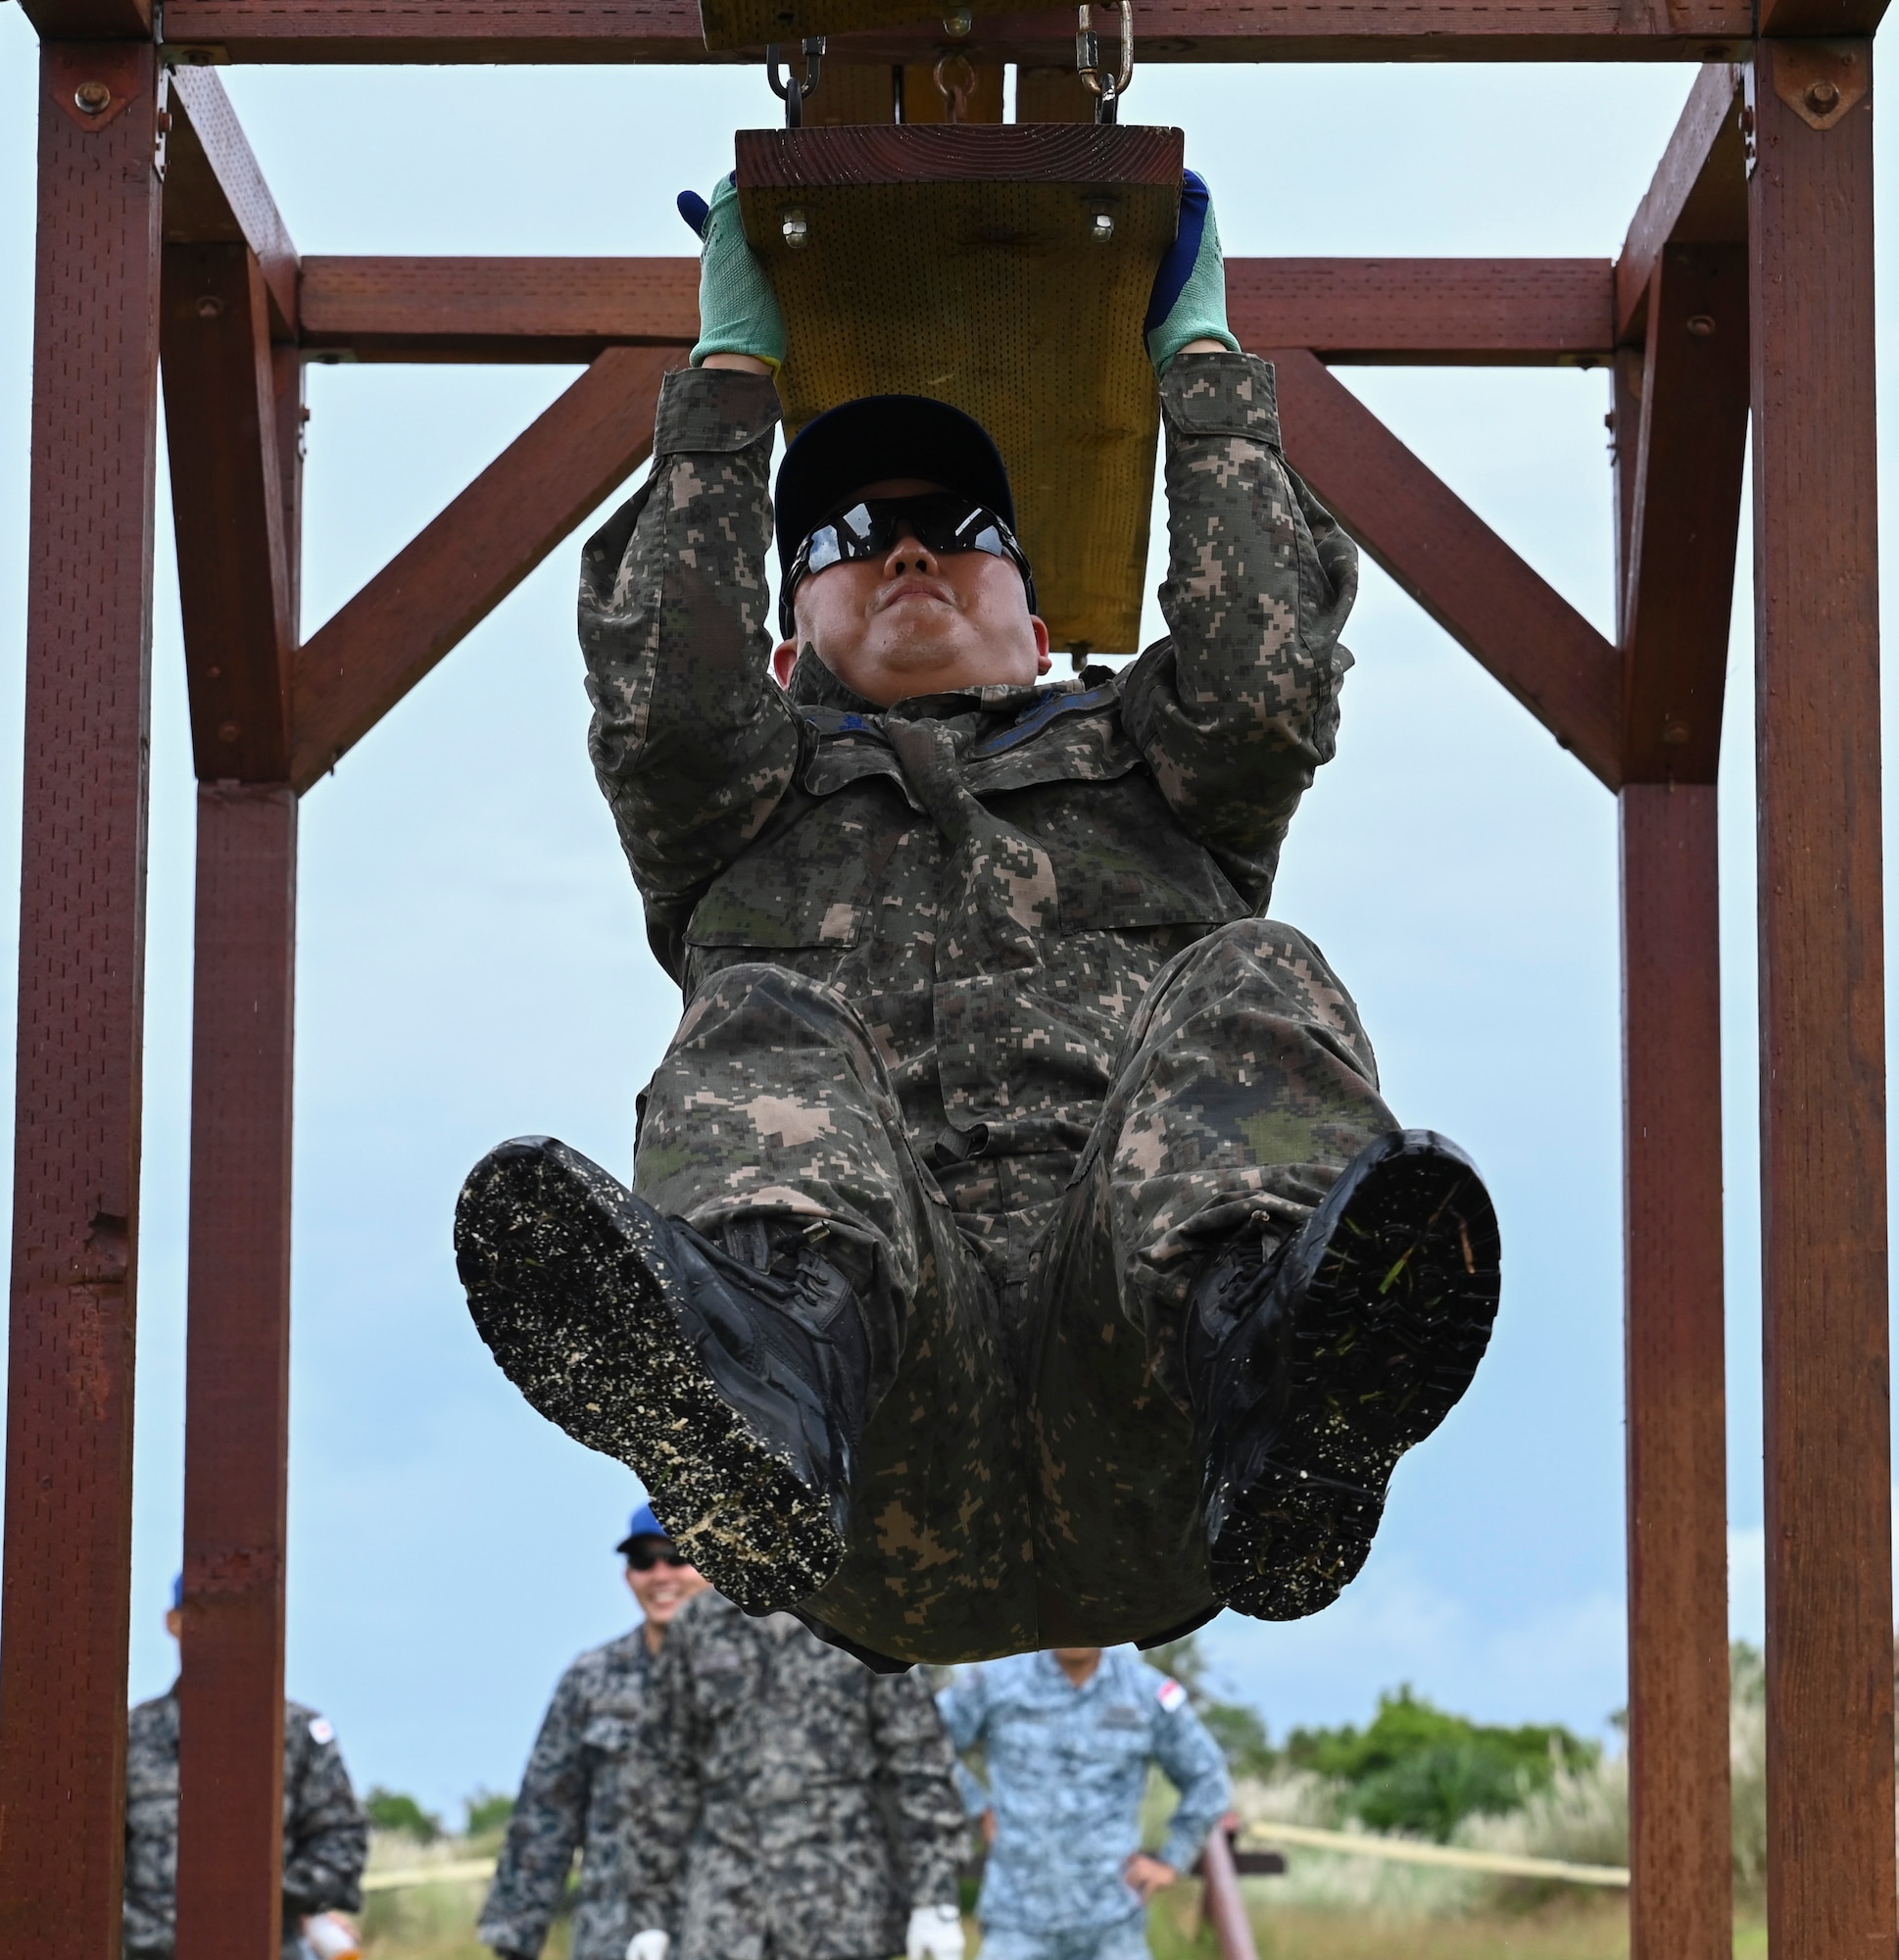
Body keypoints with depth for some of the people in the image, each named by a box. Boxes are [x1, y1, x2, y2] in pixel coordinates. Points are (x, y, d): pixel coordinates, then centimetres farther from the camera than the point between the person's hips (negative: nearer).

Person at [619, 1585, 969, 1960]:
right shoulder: (698, 1626, 7)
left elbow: (921, 1764, -4)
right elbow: (661, 1778, 8)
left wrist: (937, 1904, -11)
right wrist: (648, 1916, 5)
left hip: (842, 1910, -2)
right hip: (728, 1905, 2)